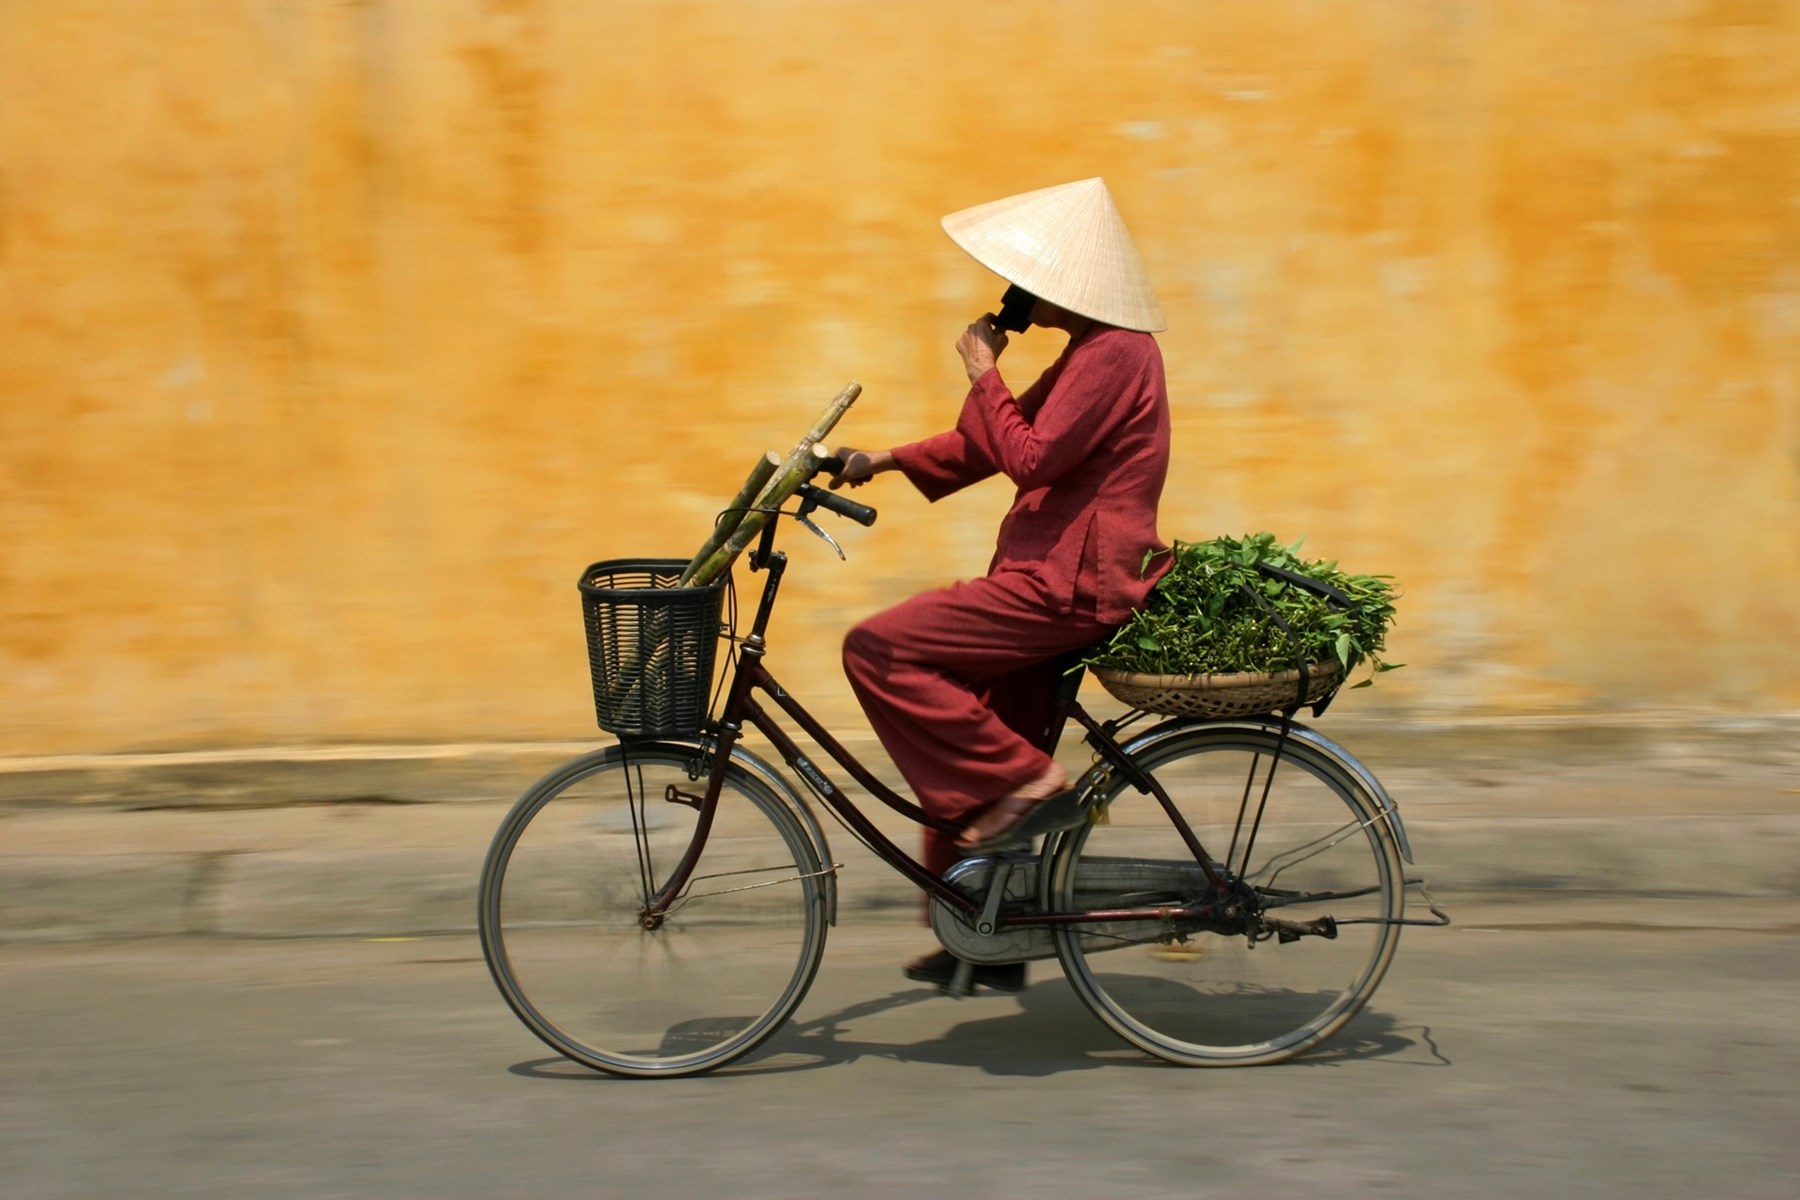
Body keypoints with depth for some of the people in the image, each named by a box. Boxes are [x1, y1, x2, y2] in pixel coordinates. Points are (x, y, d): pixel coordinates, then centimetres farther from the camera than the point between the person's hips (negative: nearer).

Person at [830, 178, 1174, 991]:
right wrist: (885, 461, 15)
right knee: (970, 737, 14)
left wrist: (983, 373, -10)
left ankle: (1024, 781, -11)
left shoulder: (1112, 355, -15)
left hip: (1067, 589, -11)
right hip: (1058, 583, 11)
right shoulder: (1096, 350, 18)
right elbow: (994, 443, 21)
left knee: (877, 650, -15)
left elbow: (1028, 457, -22)